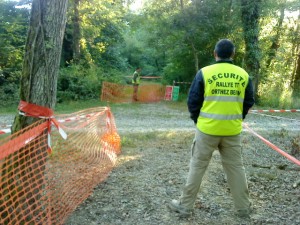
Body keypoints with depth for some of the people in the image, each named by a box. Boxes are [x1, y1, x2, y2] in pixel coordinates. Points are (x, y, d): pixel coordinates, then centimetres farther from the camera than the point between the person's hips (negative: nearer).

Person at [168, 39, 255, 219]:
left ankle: (185, 206, 17)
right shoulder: (244, 75, 1)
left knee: (197, 167, 8)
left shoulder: (204, 72, -7)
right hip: (233, 131, 2)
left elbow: (193, 101, -3)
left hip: (207, 129, -2)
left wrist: (198, 120, 13)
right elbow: (249, 103, 8)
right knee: (236, 167, 14)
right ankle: (243, 208, 26)